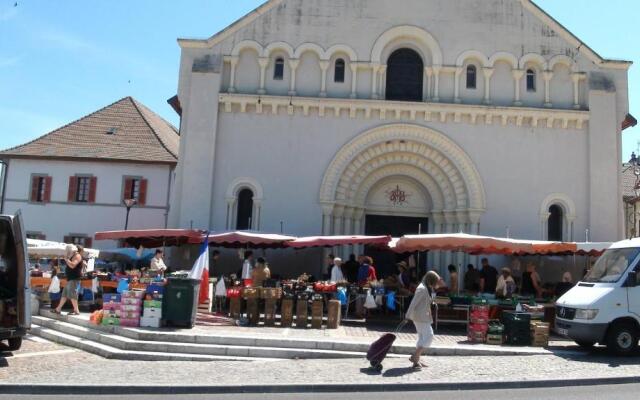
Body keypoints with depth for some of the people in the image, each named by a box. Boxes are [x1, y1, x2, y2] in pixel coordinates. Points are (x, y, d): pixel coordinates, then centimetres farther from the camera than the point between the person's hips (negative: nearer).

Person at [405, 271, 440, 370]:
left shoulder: (427, 288, 15)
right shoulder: (422, 289, -16)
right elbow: (413, 303, -20)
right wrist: (409, 316, -22)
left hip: (423, 317, 10)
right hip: (420, 317, -10)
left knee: (422, 338, 12)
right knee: (429, 336, -10)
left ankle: (416, 360, 15)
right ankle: (415, 356, -10)